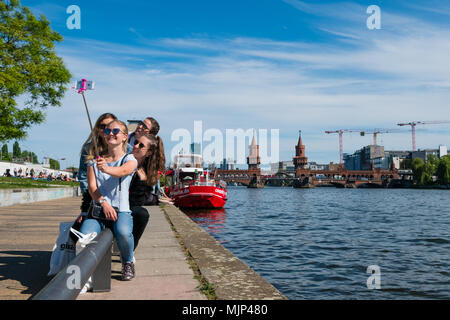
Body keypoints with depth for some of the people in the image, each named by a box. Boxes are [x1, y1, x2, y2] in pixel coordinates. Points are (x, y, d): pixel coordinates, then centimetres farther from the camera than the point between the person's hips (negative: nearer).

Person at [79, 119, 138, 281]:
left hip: (121, 210, -2)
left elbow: (123, 170, -21)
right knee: (85, 236, -30)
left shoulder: (129, 159, 5)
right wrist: (103, 203, -18)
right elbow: (92, 186, 1)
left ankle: (128, 262, -2)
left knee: (123, 232, -35)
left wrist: (107, 169, -44)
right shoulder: (94, 159, 14)